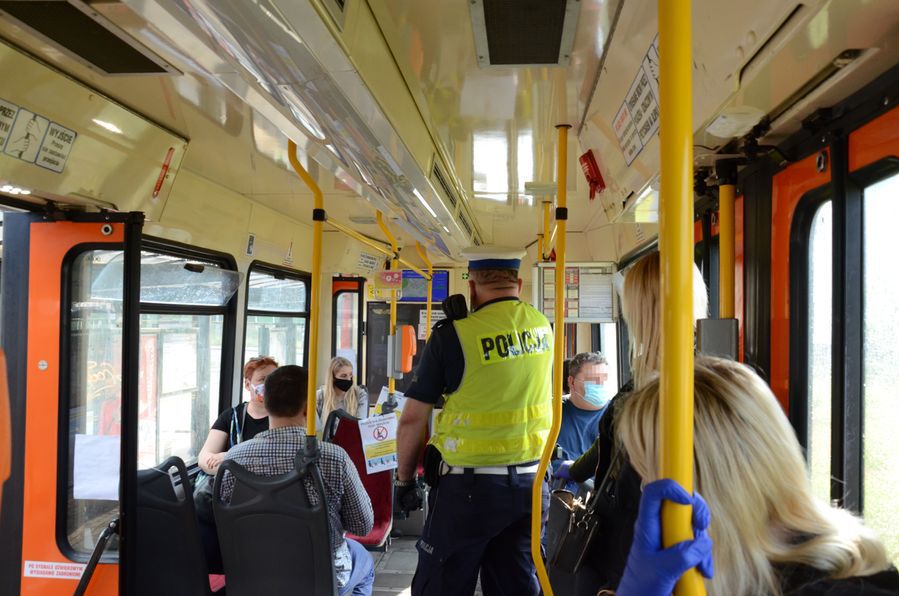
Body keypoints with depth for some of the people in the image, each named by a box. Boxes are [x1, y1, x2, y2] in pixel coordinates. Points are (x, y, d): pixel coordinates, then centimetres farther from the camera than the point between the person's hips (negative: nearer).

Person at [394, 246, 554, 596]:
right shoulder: (543, 328, 3)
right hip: (530, 483, 5)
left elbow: (413, 418, -9)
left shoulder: (453, 335, -12)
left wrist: (404, 479, 6)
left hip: (469, 486, -5)